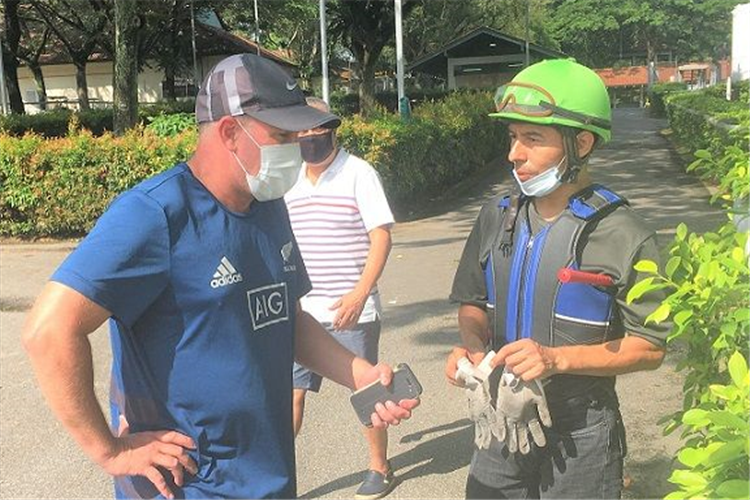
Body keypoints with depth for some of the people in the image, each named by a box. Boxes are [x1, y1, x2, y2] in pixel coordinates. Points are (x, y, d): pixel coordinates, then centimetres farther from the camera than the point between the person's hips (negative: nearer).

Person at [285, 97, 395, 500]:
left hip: (351, 311, -4)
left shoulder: (358, 173, -7)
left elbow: (381, 236, -13)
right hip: (301, 312, 5)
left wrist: (360, 293, -23)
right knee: (291, 390, 5)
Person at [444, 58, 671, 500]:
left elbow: (650, 348, -11)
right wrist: (472, 346, -8)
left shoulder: (621, 234, -14)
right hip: (501, 426, 4)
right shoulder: (497, 217, 0)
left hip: (580, 439, -4)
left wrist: (557, 358, -22)